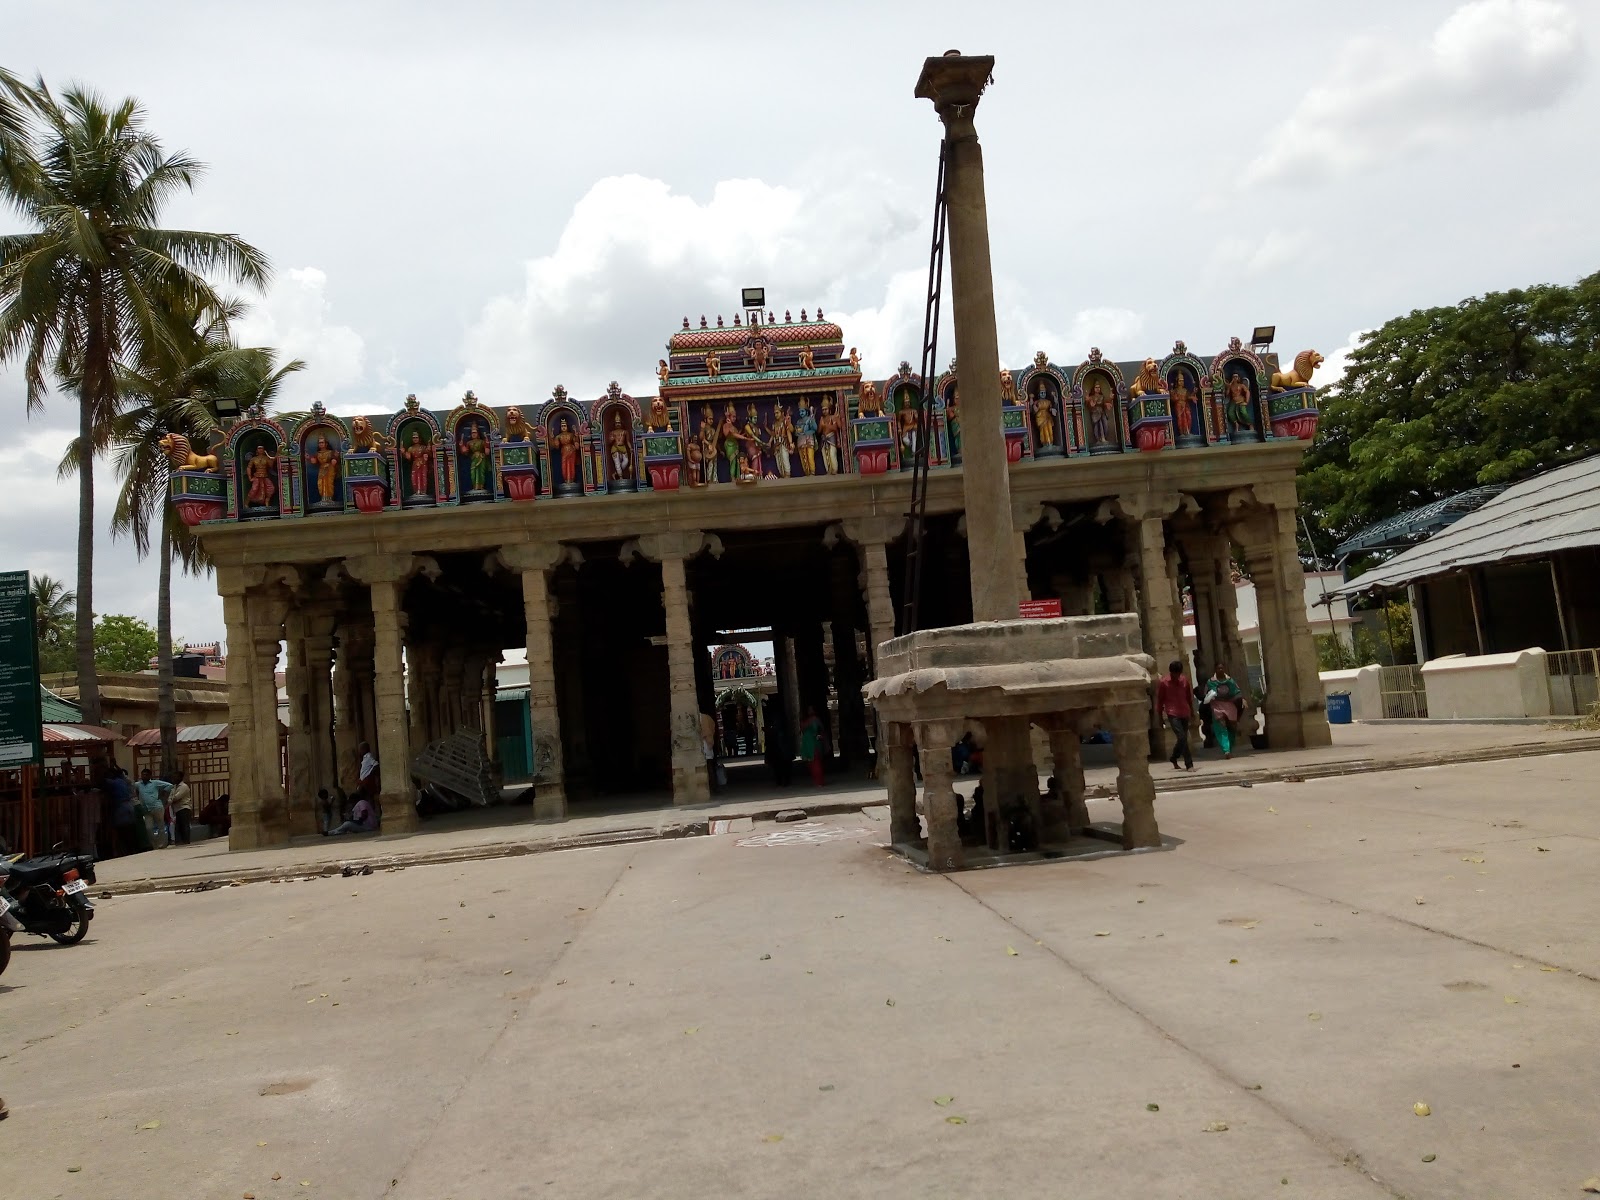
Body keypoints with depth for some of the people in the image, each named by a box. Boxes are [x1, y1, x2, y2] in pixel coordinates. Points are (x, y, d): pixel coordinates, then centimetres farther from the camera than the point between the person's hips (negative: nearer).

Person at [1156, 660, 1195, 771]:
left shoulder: (1184, 680, 8)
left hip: (1185, 713, 5)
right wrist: (1160, 716, 2)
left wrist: (1192, 712, 22)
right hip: (1173, 714, -5)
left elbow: (1188, 697, 18)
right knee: (1182, 738, -15)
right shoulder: (1163, 682, -5)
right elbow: (1160, 700, 1)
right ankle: (1189, 764, -13)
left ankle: (1173, 759, 33)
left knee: (1183, 739, 10)